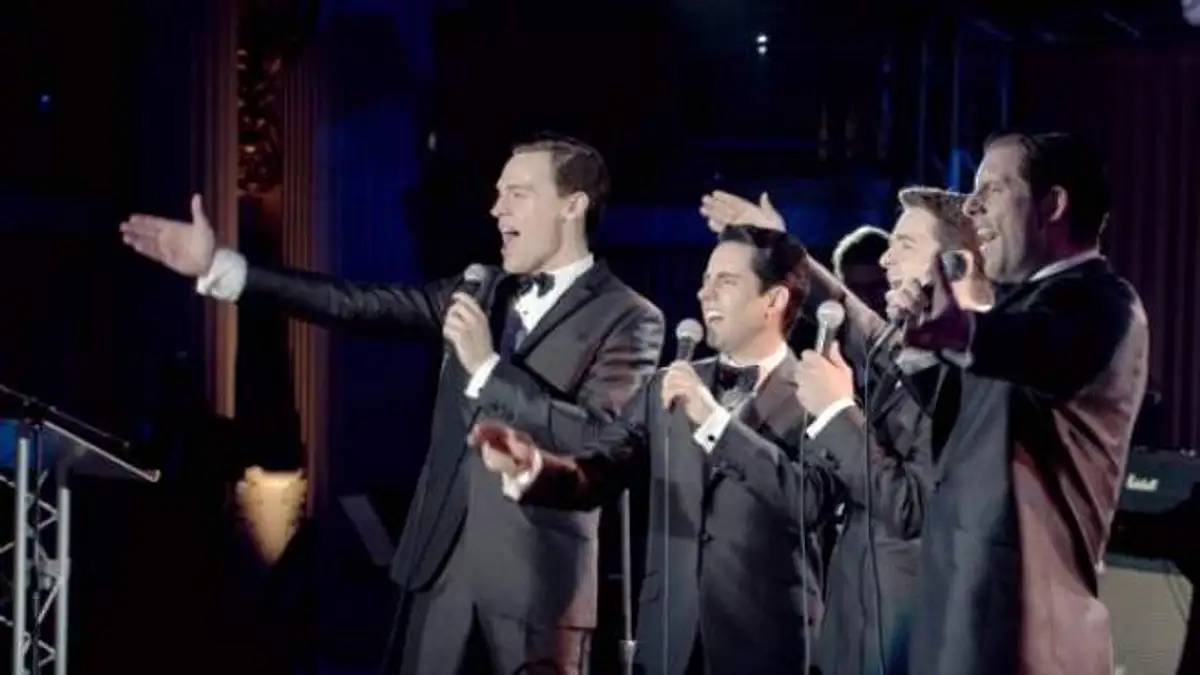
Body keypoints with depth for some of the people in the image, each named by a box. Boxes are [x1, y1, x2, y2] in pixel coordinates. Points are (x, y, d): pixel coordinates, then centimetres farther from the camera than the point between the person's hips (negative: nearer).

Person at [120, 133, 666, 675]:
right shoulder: (485, 292, 14)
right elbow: (360, 305, 6)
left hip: (540, 576, -5)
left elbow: (599, 445, -18)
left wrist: (488, 366, -19)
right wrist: (218, 267, 0)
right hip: (445, 561, 6)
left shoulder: (629, 319, -5)